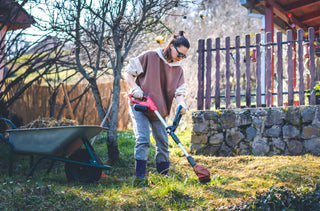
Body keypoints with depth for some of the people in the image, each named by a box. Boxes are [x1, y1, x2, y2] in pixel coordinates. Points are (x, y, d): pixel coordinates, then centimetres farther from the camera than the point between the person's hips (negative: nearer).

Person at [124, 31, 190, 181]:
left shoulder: (178, 70, 7)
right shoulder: (150, 57, -8)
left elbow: (179, 91, 1)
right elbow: (128, 73, -4)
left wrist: (181, 104, -22)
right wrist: (135, 88, -20)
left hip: (159, 111, 5)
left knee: (163, 142, 8)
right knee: (143, 140, -17)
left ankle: (164, 175, 21)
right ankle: (140, 176, -15)